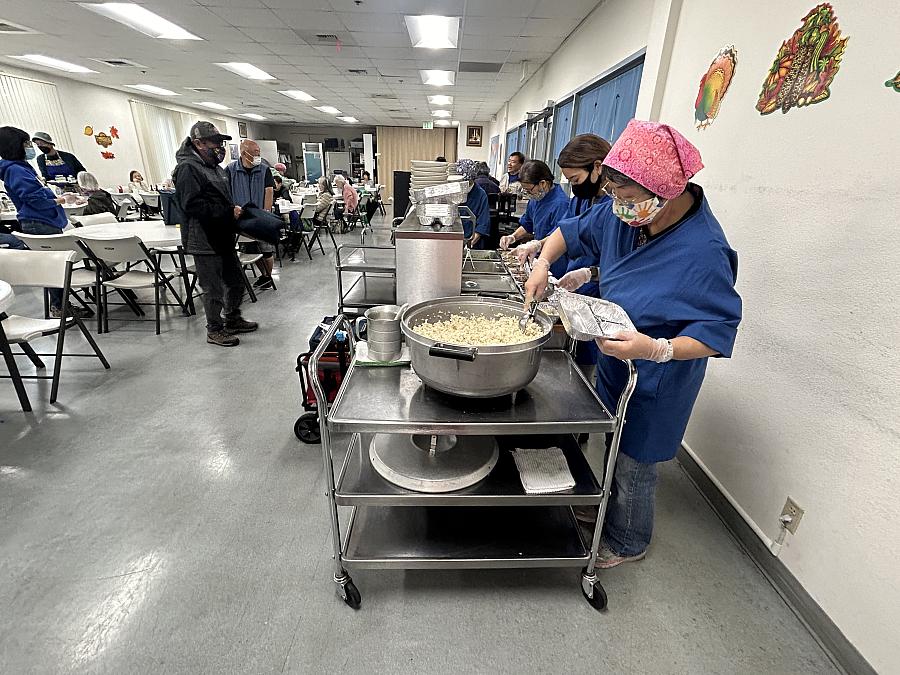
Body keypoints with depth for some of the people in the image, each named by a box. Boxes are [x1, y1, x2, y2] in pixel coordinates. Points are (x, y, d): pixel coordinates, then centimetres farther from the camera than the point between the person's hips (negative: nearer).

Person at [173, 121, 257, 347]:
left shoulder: (214, 167, 17)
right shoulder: (188, 168, -14)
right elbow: (193, 205, -24)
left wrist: (235, 210, 6)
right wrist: (229, 212, -22)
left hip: (223, 237, 10)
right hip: (205, 241, -9)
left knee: (236, 281, 17)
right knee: (214, 288, -1)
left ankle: (233, 320, 34)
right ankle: (214, 330, 14)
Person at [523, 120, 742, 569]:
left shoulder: (703, 253, -31)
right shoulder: (623, 214, -10)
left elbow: (718, 332, -26)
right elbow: (572, 231, 5)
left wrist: (656, 349, -40)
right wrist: (543, 264, -12)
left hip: (654, 381, -7)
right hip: (613, 362, 7)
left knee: (633, 464, 13)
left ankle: (627, 542, 42)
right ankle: (606, 507, 53)